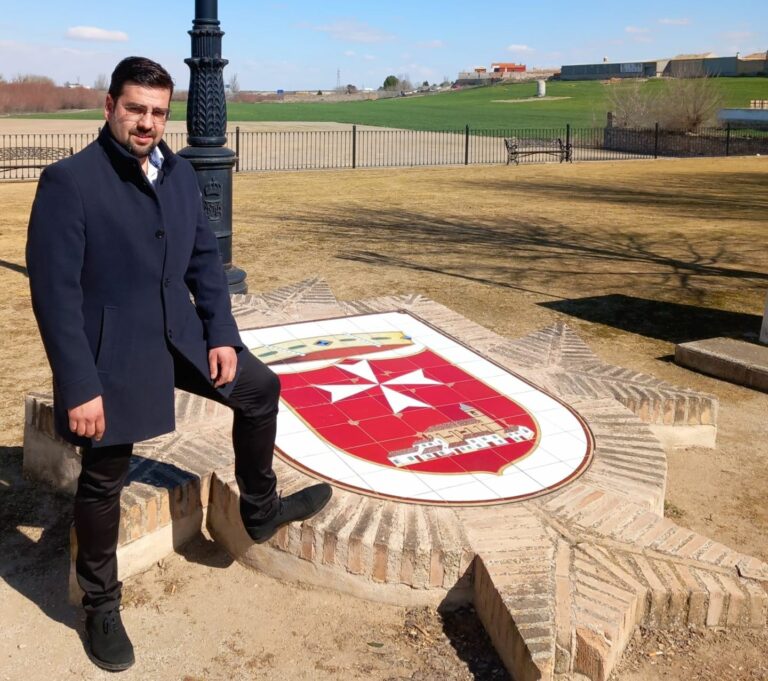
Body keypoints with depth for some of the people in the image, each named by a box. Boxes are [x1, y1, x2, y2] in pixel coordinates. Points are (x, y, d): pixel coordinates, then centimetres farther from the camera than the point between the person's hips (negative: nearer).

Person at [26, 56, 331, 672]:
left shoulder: (179, 172, 4)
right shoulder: (68, 181, -17)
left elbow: (205, 258, 10)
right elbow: (55, 291, -19)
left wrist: (221, 334, 1)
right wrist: (79, 385, -21)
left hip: (180, 335, 7)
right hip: (112, 351, -6)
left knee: (259, 390, 15)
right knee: (105, 480, 6)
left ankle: (261, 510, 36)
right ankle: (102, 605, 28)